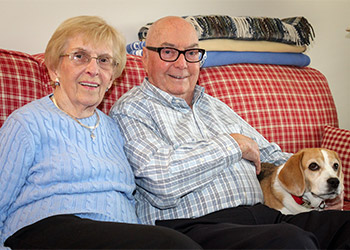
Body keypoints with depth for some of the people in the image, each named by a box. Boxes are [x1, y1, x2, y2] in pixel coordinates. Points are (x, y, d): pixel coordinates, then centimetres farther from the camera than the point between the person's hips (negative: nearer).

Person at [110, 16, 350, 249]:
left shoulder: (214, 105, 26)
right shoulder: (130, 110, 1)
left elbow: (269, 155, 31)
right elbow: (162, 177, -17)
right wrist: (234, 145, -5)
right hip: (192, 226, -7)